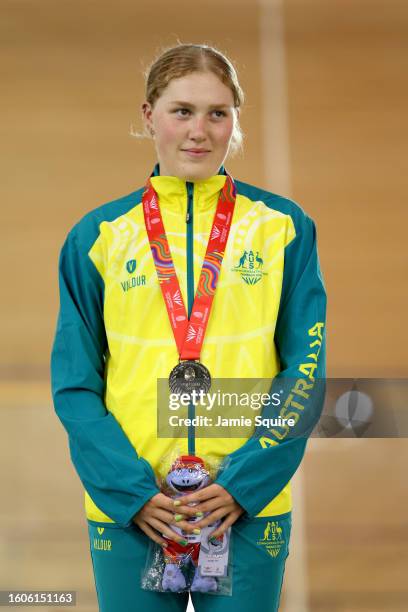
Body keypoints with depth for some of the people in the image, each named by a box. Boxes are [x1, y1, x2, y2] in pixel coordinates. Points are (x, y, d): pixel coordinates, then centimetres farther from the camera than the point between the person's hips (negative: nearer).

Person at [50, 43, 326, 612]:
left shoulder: (282, 227, 3)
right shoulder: (98, 237, 3)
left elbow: (305, 369, 1)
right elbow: (75, 383, 2)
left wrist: (244, 484, -10)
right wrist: (132, 490, -10)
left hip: (249, 507, 0)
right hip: (127, 512, 0)